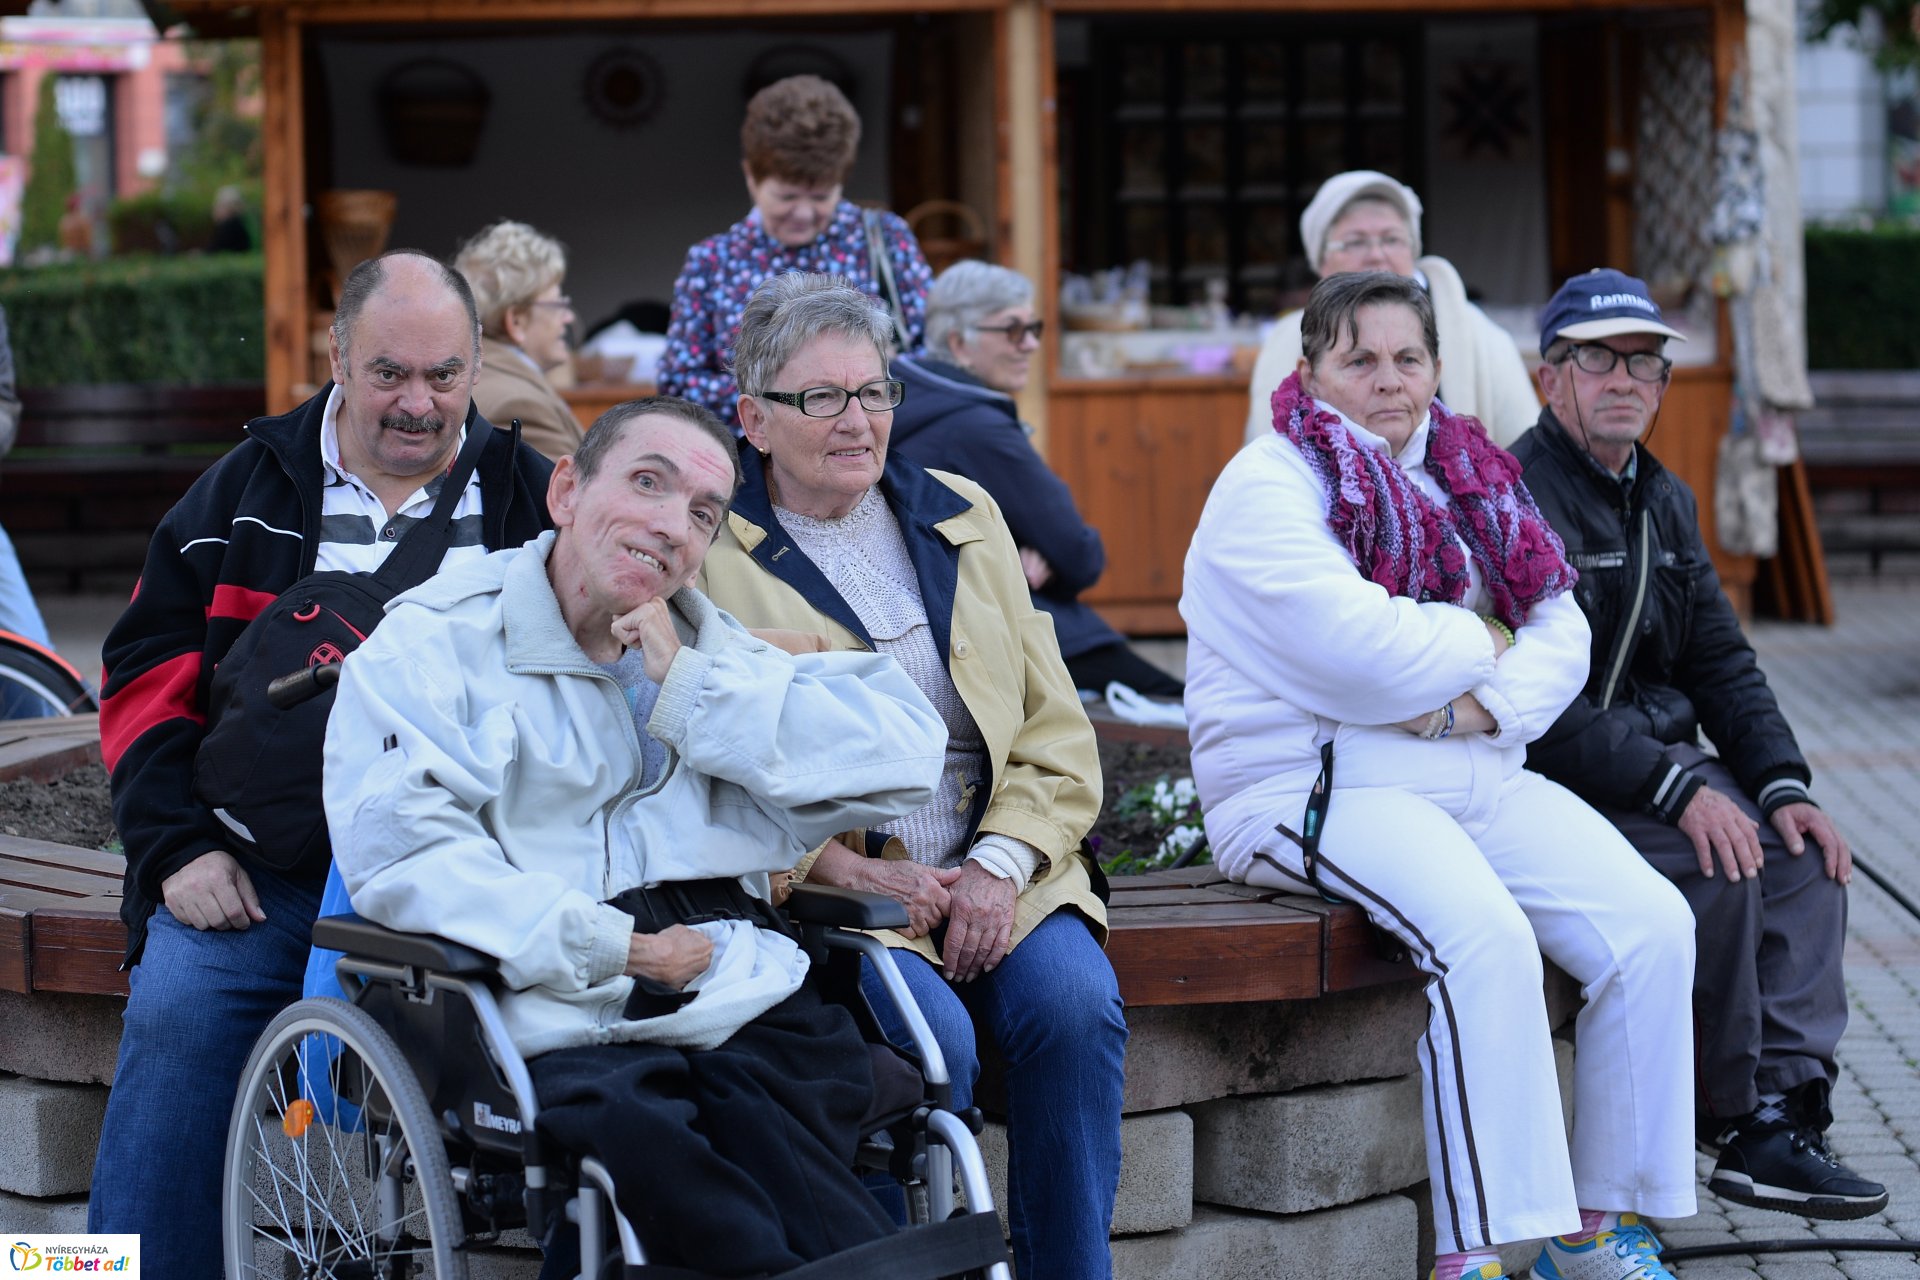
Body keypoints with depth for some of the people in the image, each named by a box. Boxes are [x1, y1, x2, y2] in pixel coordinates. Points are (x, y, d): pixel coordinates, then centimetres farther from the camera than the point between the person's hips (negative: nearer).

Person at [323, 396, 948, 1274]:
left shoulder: (711, 650, 26)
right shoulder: (433, 642, 10)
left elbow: (905, 759, 11)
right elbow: (398, 849, -7)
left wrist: (688, 690, 6)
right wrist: (611, 948, -10)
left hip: (749, 1011, 4)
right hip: (564, 1025, -3)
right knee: (631, 1126, -36)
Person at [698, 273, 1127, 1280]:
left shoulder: (962, 519, 16)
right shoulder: (705, 553, 2)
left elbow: (1059, 739, 13)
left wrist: (998, 866, -5)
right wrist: (855, 872, -15)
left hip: (993, 876, 4)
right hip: (817, 887, -4)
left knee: (1075, 1003, -25)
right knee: (929, 1033, -31)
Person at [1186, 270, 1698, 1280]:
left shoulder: (1466, 478, 18)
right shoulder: (1268, 487, -5)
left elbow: (1561, 632, 10)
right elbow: (1364, 655, -19)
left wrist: (1485, 704, -11)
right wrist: (1483, 641, -2)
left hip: (1477, 776, 7)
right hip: (1314, 786, -7)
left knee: (1652, 923, -12)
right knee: (1485, 936, -33)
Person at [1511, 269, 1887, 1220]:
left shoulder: (1664, 503, 16)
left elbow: (1722, 666, 16)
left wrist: (1782, 785, -2)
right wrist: (1678, 791, -26)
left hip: (1663, 766, 8)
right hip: (1545, 782, -8)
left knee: (1803, 857, -14)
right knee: (1714, 871, -27)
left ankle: (1784, 1113, -19)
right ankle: (1732, 1116, -13)